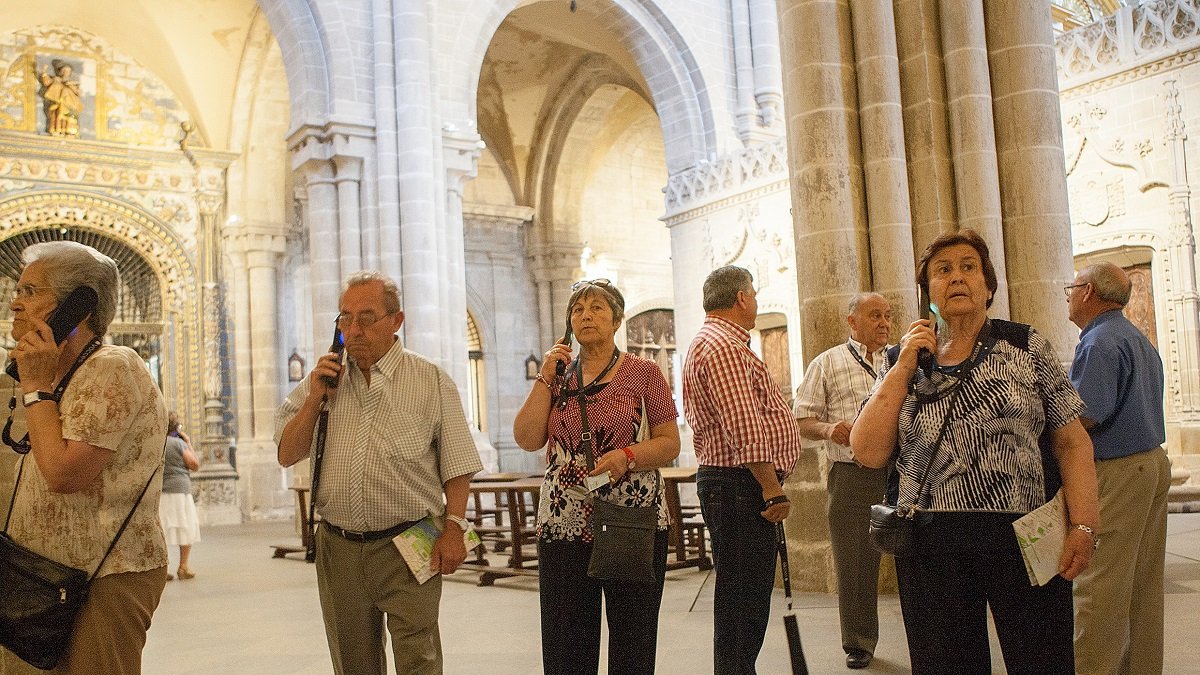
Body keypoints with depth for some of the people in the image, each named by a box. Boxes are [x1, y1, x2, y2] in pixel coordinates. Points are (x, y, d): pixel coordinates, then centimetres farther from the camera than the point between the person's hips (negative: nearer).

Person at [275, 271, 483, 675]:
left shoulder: (431, 381, 0)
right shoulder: (323, 380, 9)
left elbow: (457, 467, -1)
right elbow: (288, 455, 6)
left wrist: (453, 528, -10)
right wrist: (315, 398, -6)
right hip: (338, 548, 4)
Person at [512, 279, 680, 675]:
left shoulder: (643, 373, 3)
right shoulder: (557, 376, 13)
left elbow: (670, 444, 0)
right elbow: (527, 439, 2)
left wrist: (627, 456, -17)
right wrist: (545, 377, -3)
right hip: (564, 524, 3)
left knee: (632, 641, 3)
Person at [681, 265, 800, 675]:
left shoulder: (709, 342, 22)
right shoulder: (724, 346, -14)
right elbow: (746, 428, -22)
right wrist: (772, 488, -20)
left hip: (726, 483, 11)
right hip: (742, 486, -11)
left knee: (748, 596, 17)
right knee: (742, 599, -7)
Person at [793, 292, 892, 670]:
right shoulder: (827, 363, 8)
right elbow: (802, 421, 5)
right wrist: (828, 429, -15)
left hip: (903, 472, 2)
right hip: (851, 476, -2)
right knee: (854, 563, 4)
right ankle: (859, 643, 18)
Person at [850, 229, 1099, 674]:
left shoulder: (1026, 346, 5)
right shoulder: (901, 361, 8)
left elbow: (1072, 442, 1)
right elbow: (869, 453, -3)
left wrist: (1083, 525, -11)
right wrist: (904, 366, -5)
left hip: (1026, 538, -1)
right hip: (933, 546, 1)